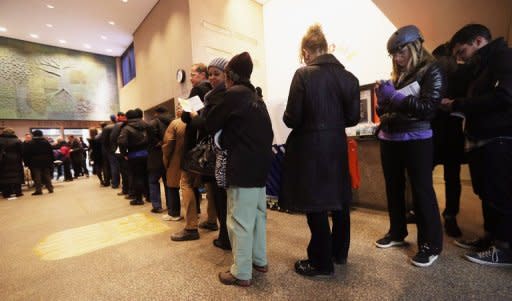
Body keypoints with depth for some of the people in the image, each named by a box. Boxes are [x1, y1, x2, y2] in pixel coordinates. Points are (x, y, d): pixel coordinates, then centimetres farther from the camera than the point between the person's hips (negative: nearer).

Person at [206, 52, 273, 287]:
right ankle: (259, 260, 32)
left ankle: (241, 273, 14)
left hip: (243, 165, -9)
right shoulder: (256, 97, 18)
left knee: (239, 220, 1)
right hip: (260, 163, 9)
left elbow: (210, 126, -3)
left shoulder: (233, 94, -8)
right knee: (257, 214, 17)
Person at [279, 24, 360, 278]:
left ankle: (321, 263, 22)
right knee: (339, 199, 20)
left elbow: (292, 118, -13)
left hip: (310, 148, -6)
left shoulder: (303, 75, -12)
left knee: (316, 205, 5)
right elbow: (352, 117, 5)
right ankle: (339, 252, 40)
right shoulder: (348, 76, 3)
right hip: (337, 146, 6)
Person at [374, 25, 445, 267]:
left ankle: (431, 245, 15)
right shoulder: (396, 75, 13)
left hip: (416, 140, -6)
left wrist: (393, 96, -17)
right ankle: (397, 233, 29)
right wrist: (381, 97, -5)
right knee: (393, 188, 12)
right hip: (389, 139, 6)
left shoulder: (432, 71, -3)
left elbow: (428, 108, -15)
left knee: (422, 191, 0)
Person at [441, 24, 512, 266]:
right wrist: (457, 106, 2)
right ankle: (492, 237, 27)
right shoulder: (481, 66, 21)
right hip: (482, 141, 9)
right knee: (487, 193, 14)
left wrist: (457, 105, -16)